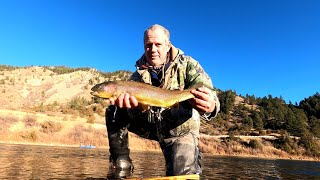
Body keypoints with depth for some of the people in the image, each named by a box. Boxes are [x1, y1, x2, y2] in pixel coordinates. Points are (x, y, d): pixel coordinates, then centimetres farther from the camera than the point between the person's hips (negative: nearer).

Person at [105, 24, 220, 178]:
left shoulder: (187, 64, -10)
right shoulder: (139, 74, -3)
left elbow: (208, 92, -26)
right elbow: (137, 114, -15)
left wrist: (211, 106, -51)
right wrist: (135, 106, -41)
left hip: (181, 131, -2)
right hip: (150, 127, 3)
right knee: (113, 111, -11)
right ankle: (121, 163, -3)